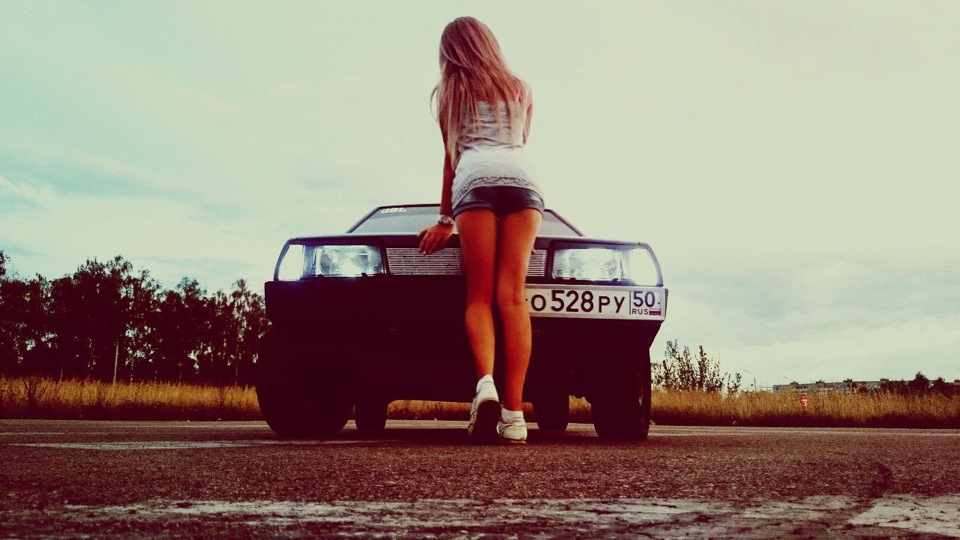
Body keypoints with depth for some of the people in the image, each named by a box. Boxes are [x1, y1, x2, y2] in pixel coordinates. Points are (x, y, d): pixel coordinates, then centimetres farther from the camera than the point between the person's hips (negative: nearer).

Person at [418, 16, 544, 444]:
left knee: (479, 295, -3)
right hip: (522, 178, 2)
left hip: (475, 180, -1)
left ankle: (485, 382, -31)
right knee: (512, 296, -7)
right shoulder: (520, 89, 30)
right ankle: (514, 413, -18)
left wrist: (445, 220, 33)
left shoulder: (451, 92, 24)